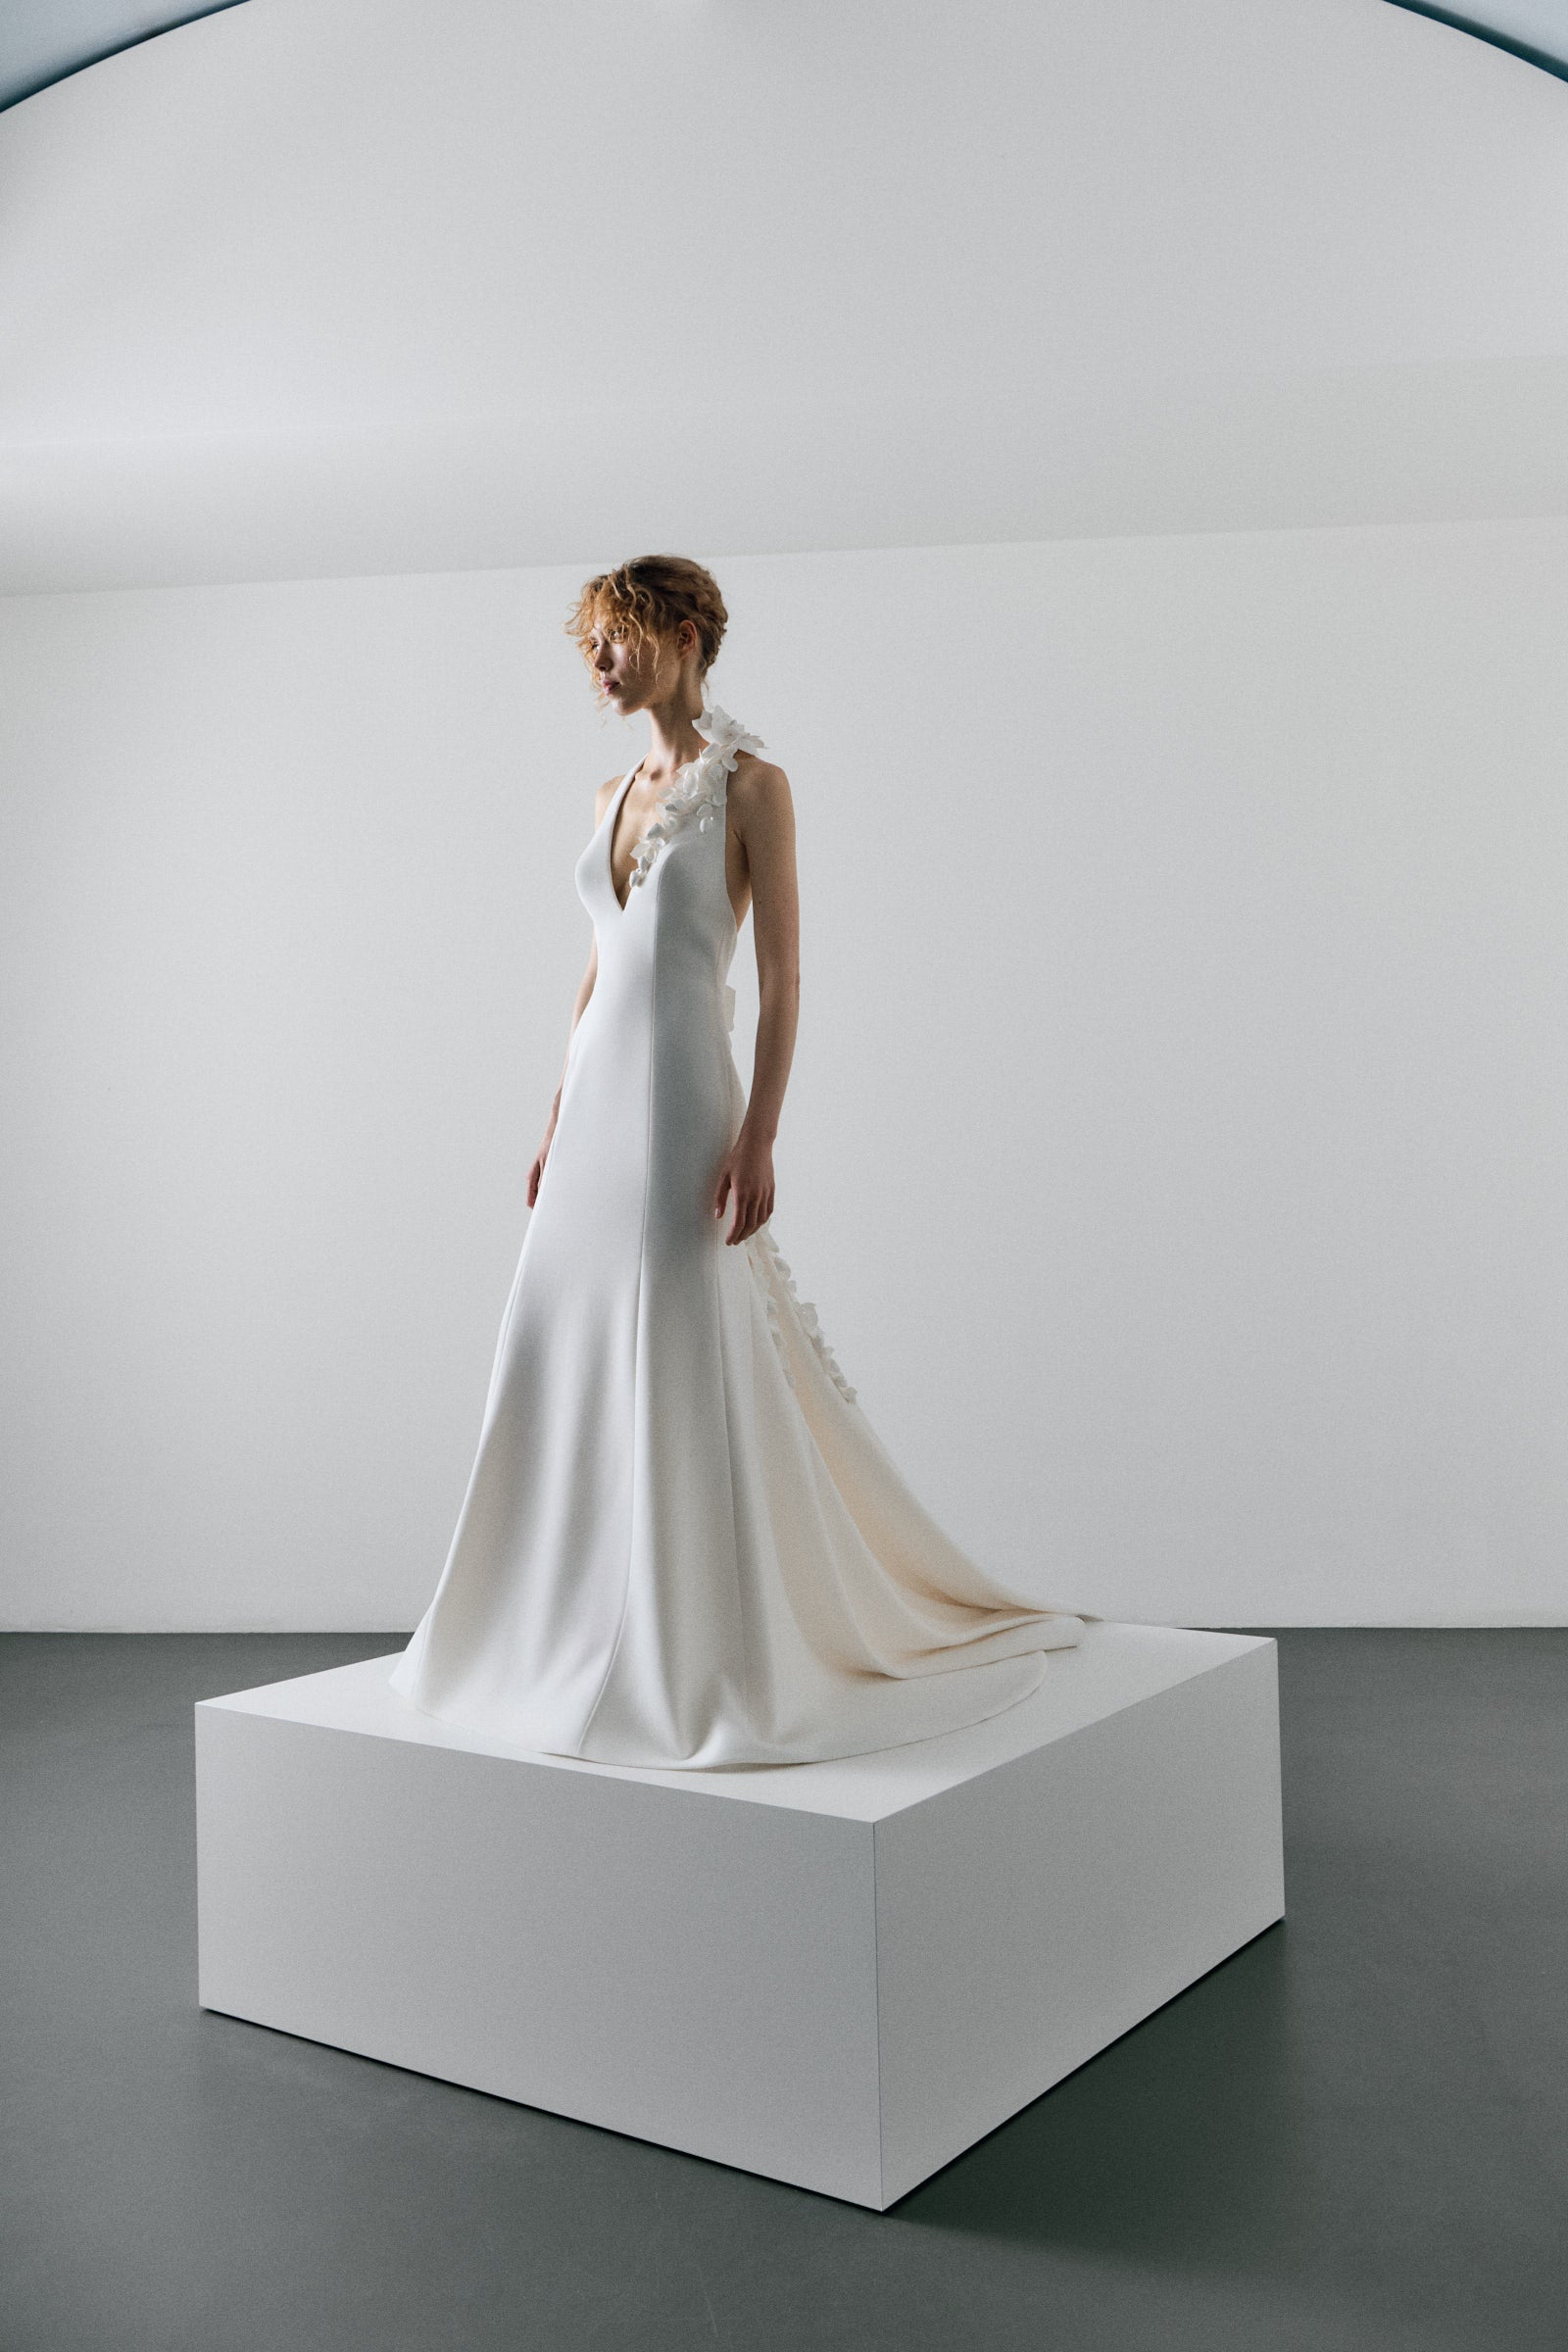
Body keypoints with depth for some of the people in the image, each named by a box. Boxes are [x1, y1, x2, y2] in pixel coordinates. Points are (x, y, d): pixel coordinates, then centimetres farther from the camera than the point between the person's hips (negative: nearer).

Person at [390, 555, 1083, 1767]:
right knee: (567, 1362, 10)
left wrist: (759, 1136, -19)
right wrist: (557, 1123, 16)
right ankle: (595, 1627, 25)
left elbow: (783, 972, -11)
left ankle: (714, 1653, 8)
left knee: (691, 1372, -5)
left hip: (684, 1101, -8)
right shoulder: (614, 796, 16)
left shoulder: (753, 783, -6)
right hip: (600, 1102, 8)